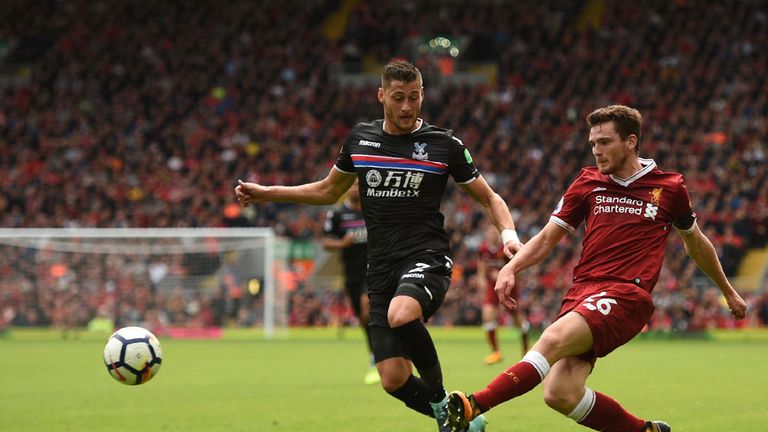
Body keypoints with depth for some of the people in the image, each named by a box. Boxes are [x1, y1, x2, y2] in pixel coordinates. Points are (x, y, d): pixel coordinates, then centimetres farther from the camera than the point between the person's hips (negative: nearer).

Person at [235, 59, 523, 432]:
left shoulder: (444, 144, 0)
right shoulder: (360, 138, 10)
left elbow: (488, 198, 9)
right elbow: (328, 191, 26)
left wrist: (508, 233, -11)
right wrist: (266, 193, 21)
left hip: (426, 260, -4)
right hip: (381, 270, 4)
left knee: (401, 315, -38)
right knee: (394, 380, -8)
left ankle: (440, 400, -17)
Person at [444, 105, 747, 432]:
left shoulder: (669, 187, 10)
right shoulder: (588, 182, 14)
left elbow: (696, 243, 26)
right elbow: (547, 238, 17)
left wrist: (728, 291, 37)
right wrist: (510, 268, -2)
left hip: (626, 295, -4)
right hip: (581, 291, 4)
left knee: (554, 339, -32)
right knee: (561, 395, -16)